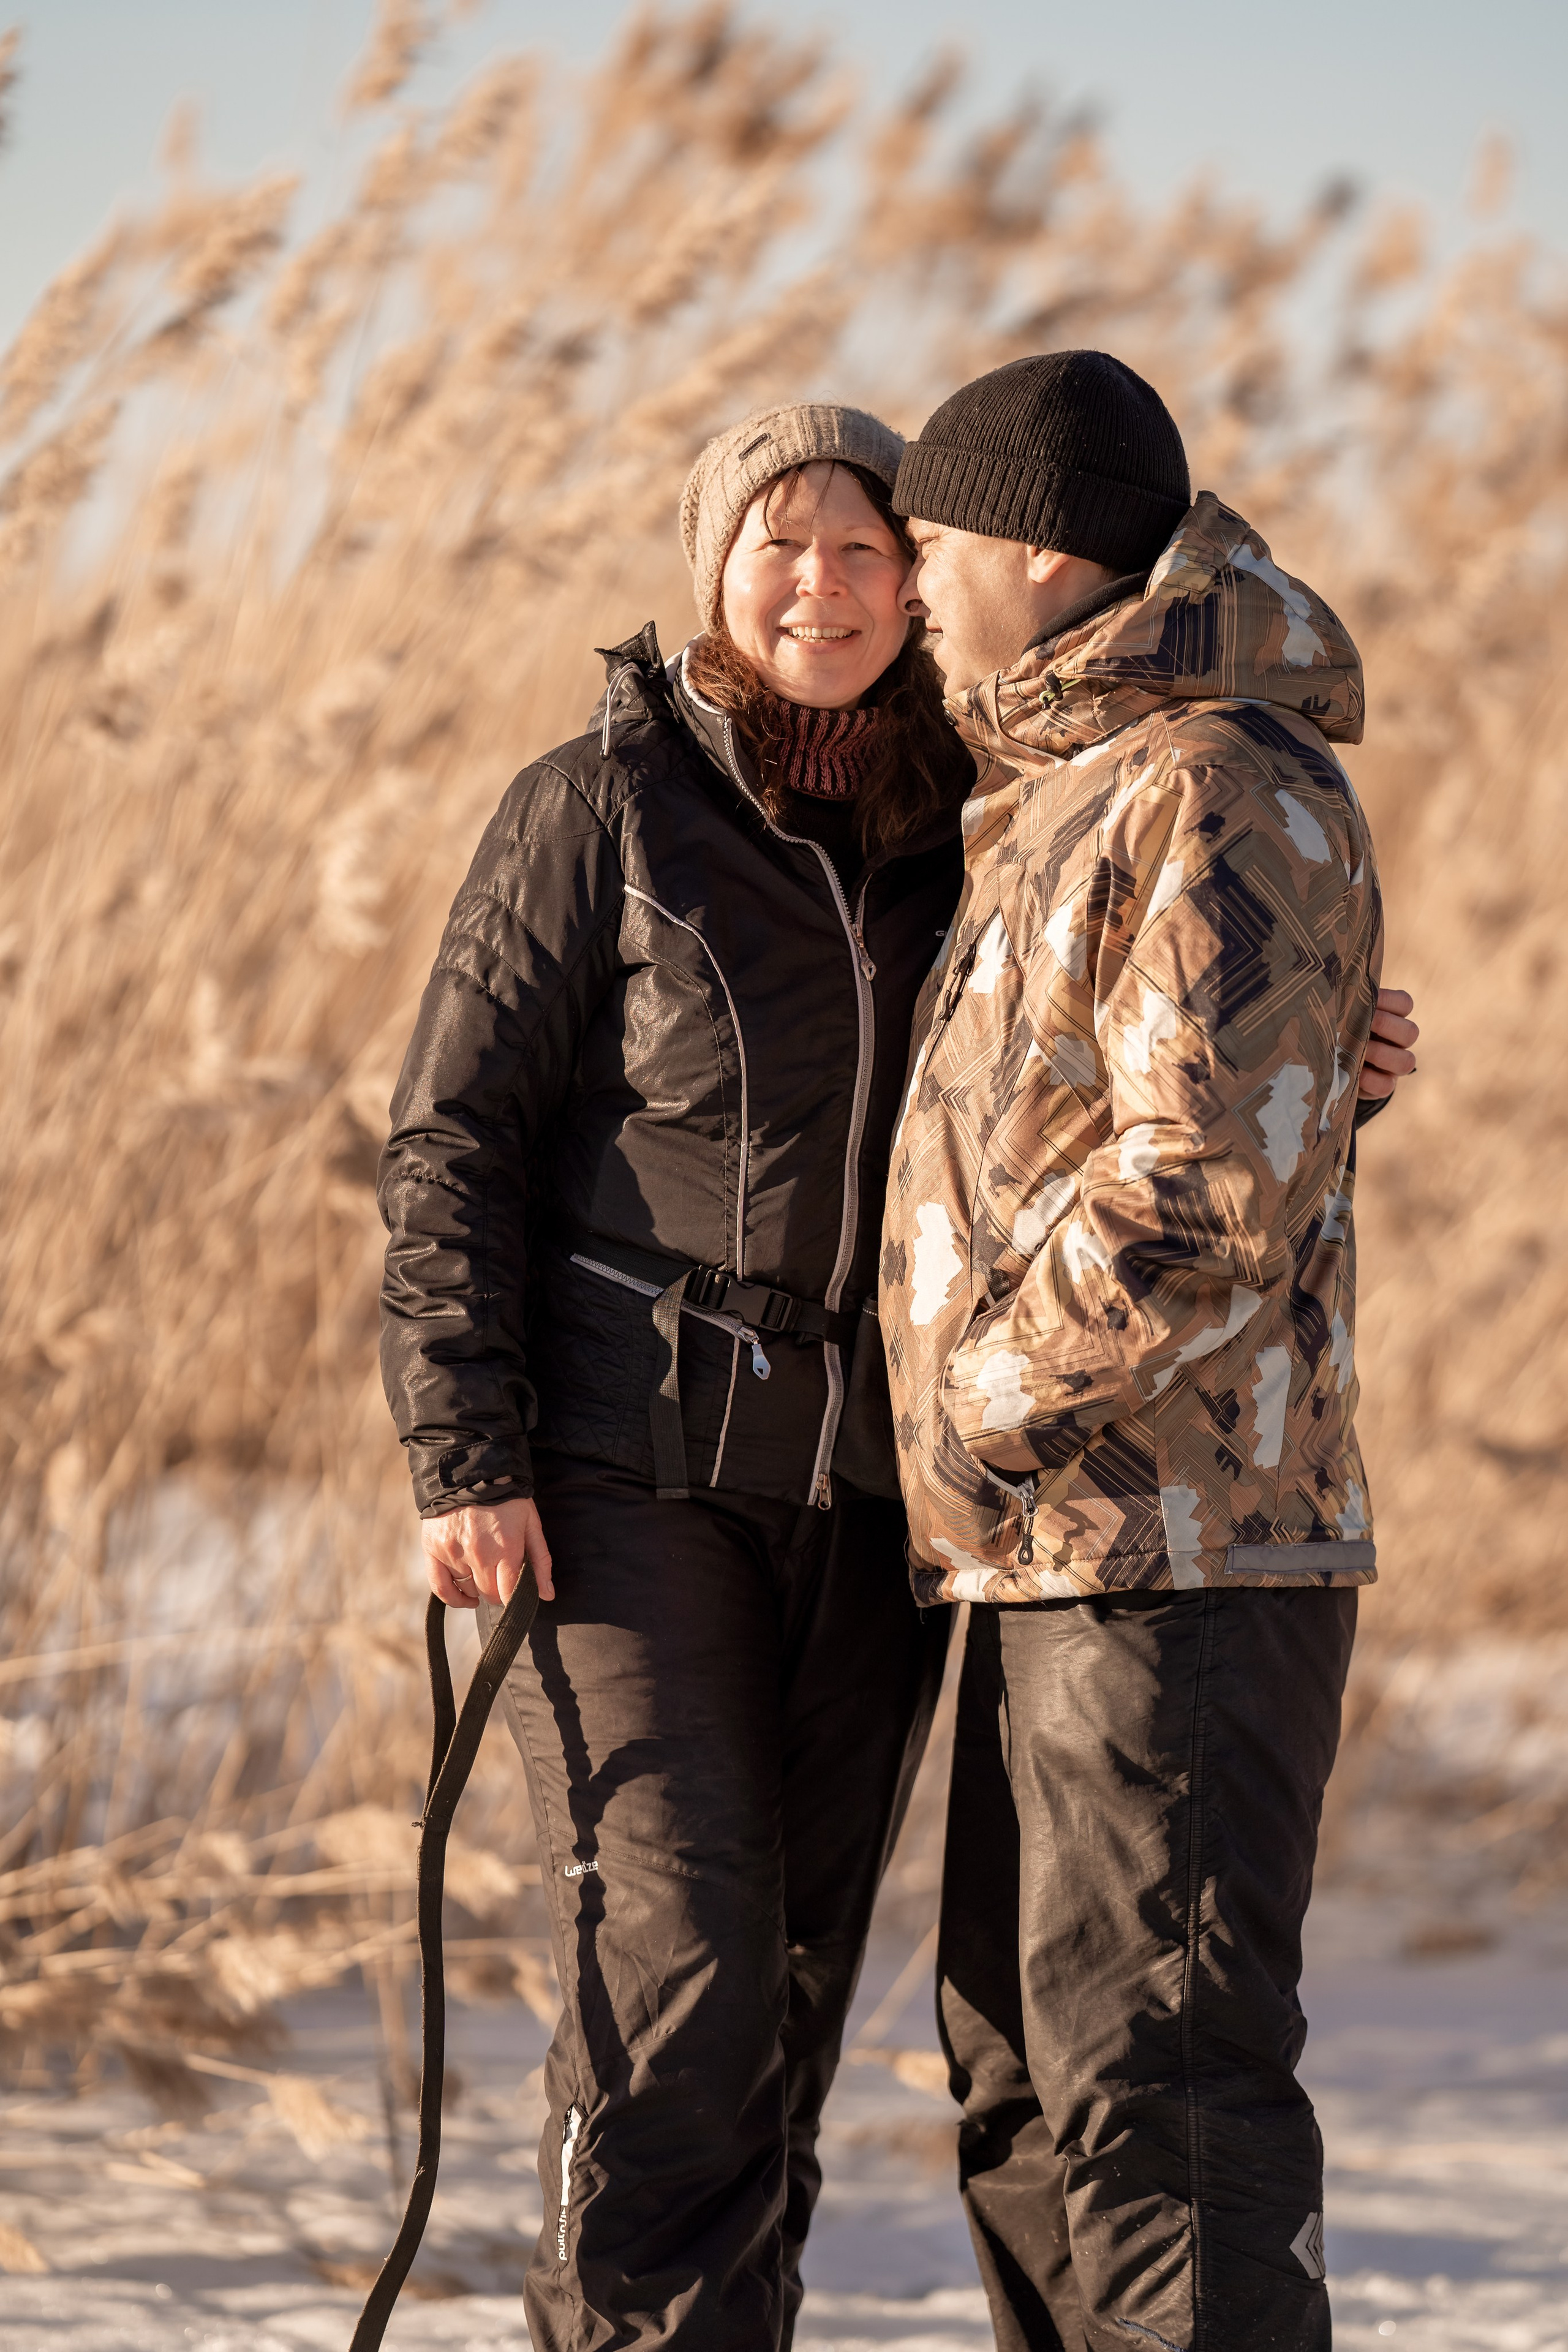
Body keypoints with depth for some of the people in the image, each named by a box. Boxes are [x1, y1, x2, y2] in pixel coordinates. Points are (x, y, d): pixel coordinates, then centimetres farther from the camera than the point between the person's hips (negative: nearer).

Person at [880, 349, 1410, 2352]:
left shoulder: (1224, 797, -13)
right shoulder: (1061, 800, 20)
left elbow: (1208, 1190, -22)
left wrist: (990, 1411, -14)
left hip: (1176, 1562, -11)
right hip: (1060, 1560, 11)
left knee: (1152, 2076, -12)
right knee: (1024, 2067, 14)